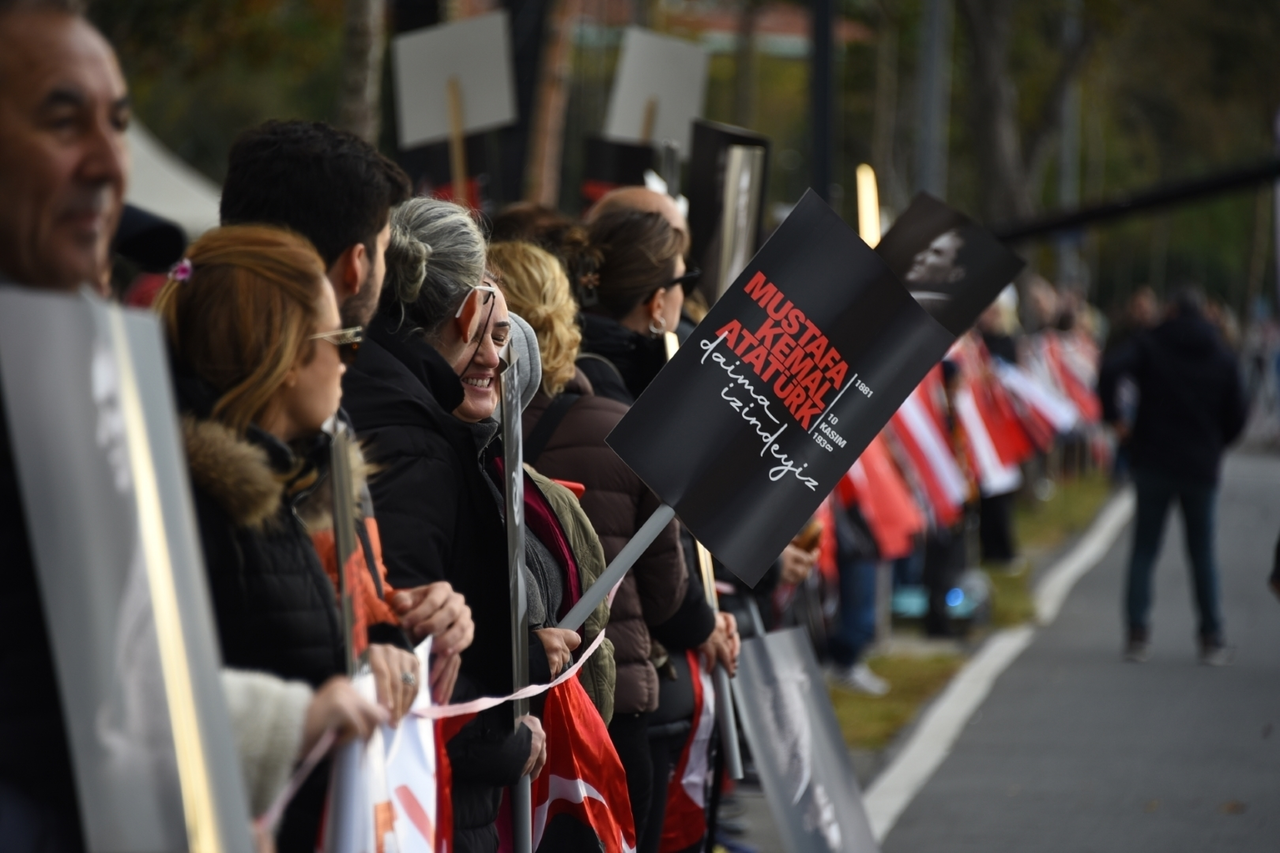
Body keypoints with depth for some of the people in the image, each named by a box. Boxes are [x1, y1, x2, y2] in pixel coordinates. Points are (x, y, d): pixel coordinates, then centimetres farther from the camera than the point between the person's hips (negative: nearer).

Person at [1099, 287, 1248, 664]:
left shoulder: (1148, 344, -2)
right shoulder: (1222, 357, 4)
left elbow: (1110, 370, -20)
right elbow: (1236, 417, 4)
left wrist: (1112, 416, -8)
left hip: (1152, 462, -1)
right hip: (1201, 469, 1)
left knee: (1143, 551, 6)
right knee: (1202, 555, 9)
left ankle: (1137, 635, -1)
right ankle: (1212, 640, 7)